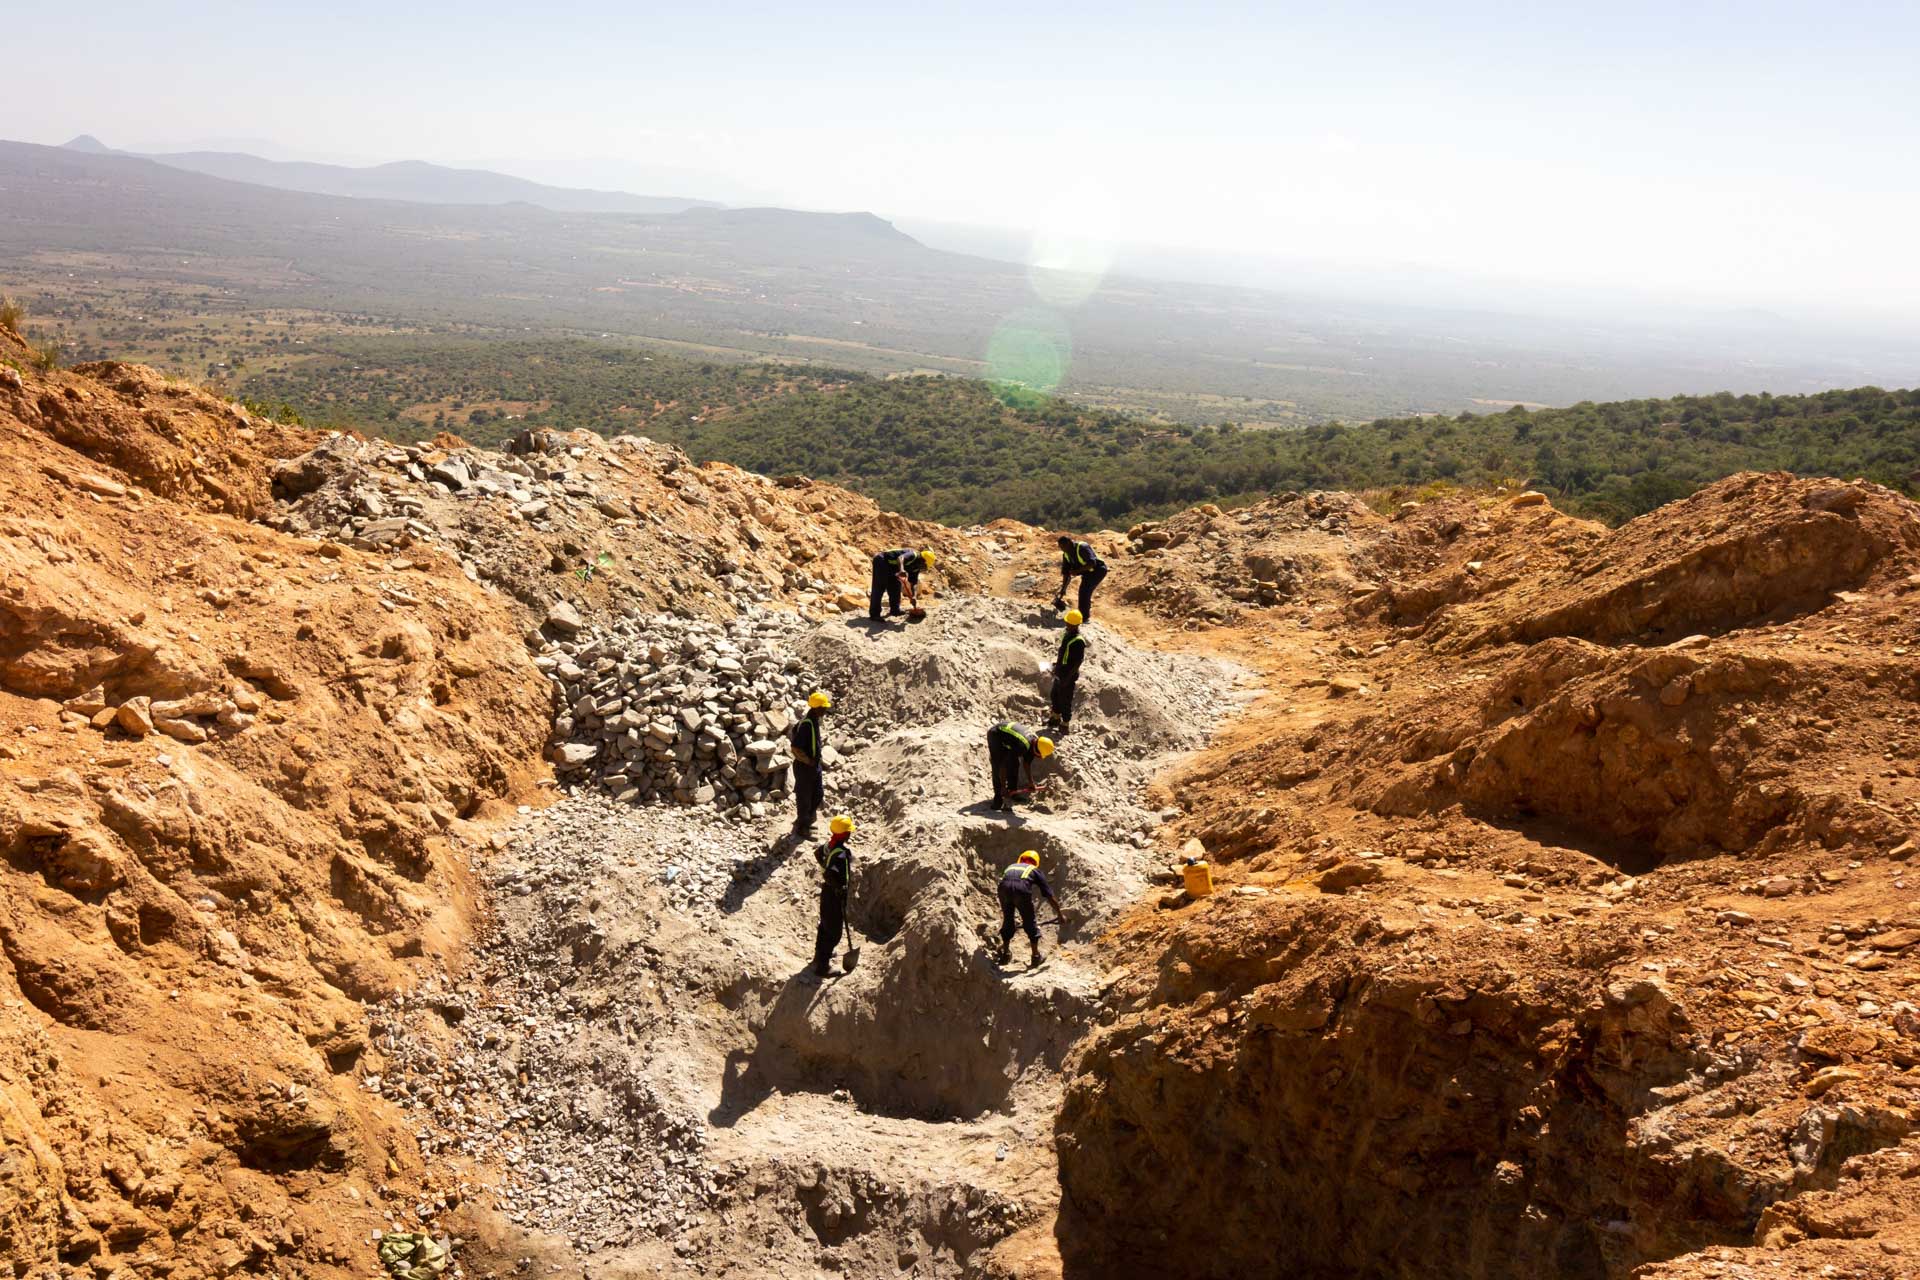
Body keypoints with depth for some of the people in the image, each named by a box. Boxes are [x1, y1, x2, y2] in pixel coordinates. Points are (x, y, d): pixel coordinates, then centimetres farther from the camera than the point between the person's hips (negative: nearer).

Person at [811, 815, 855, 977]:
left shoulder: (829, 845, -3)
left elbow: (818, 853, 18)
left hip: (827, 889, 9)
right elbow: (831, 874, -42)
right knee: (834, 932, 3)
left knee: (825, 925, 28)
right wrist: (840, 887, -28)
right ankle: (822, 967, 9)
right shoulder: (842, 853, -31)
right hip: (835, 896, -9)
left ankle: (820, 955, 47)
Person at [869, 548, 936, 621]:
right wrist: (901, 570, -62)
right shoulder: (913, 555, -23)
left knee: (896, 586, 13)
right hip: (881, 561, -10)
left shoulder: (916, 568, 5)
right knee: (879, 588, -12)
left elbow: (914, 583, 5)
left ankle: (894, 610, 24)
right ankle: (874, 614, -12)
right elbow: (900, 558, -43)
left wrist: (914, 597, -10)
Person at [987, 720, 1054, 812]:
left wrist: (1030, 782, 10)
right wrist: (1003, 787, -29)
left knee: (1015, 765, 2)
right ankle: (999, 799, -10)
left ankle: (1012, 793, 12)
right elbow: (1004, 765, -34)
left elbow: (1027, 763, 6)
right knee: (998, 768, -14)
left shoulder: (1035, 741, -12)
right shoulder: (1021, 746, -37)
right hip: (995, 735, -8)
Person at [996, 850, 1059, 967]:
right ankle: (1036, 955, 25)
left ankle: (1005, 953, 32)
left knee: (1007, 919, 24)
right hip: (1022, 888, -2)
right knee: (1029, 921, 17)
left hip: (1004, 887, 2)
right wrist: (1060, 914, 42)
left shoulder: (1010, 867, 39)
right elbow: (1050, 896, 30)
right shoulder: (1035, 871, 30)